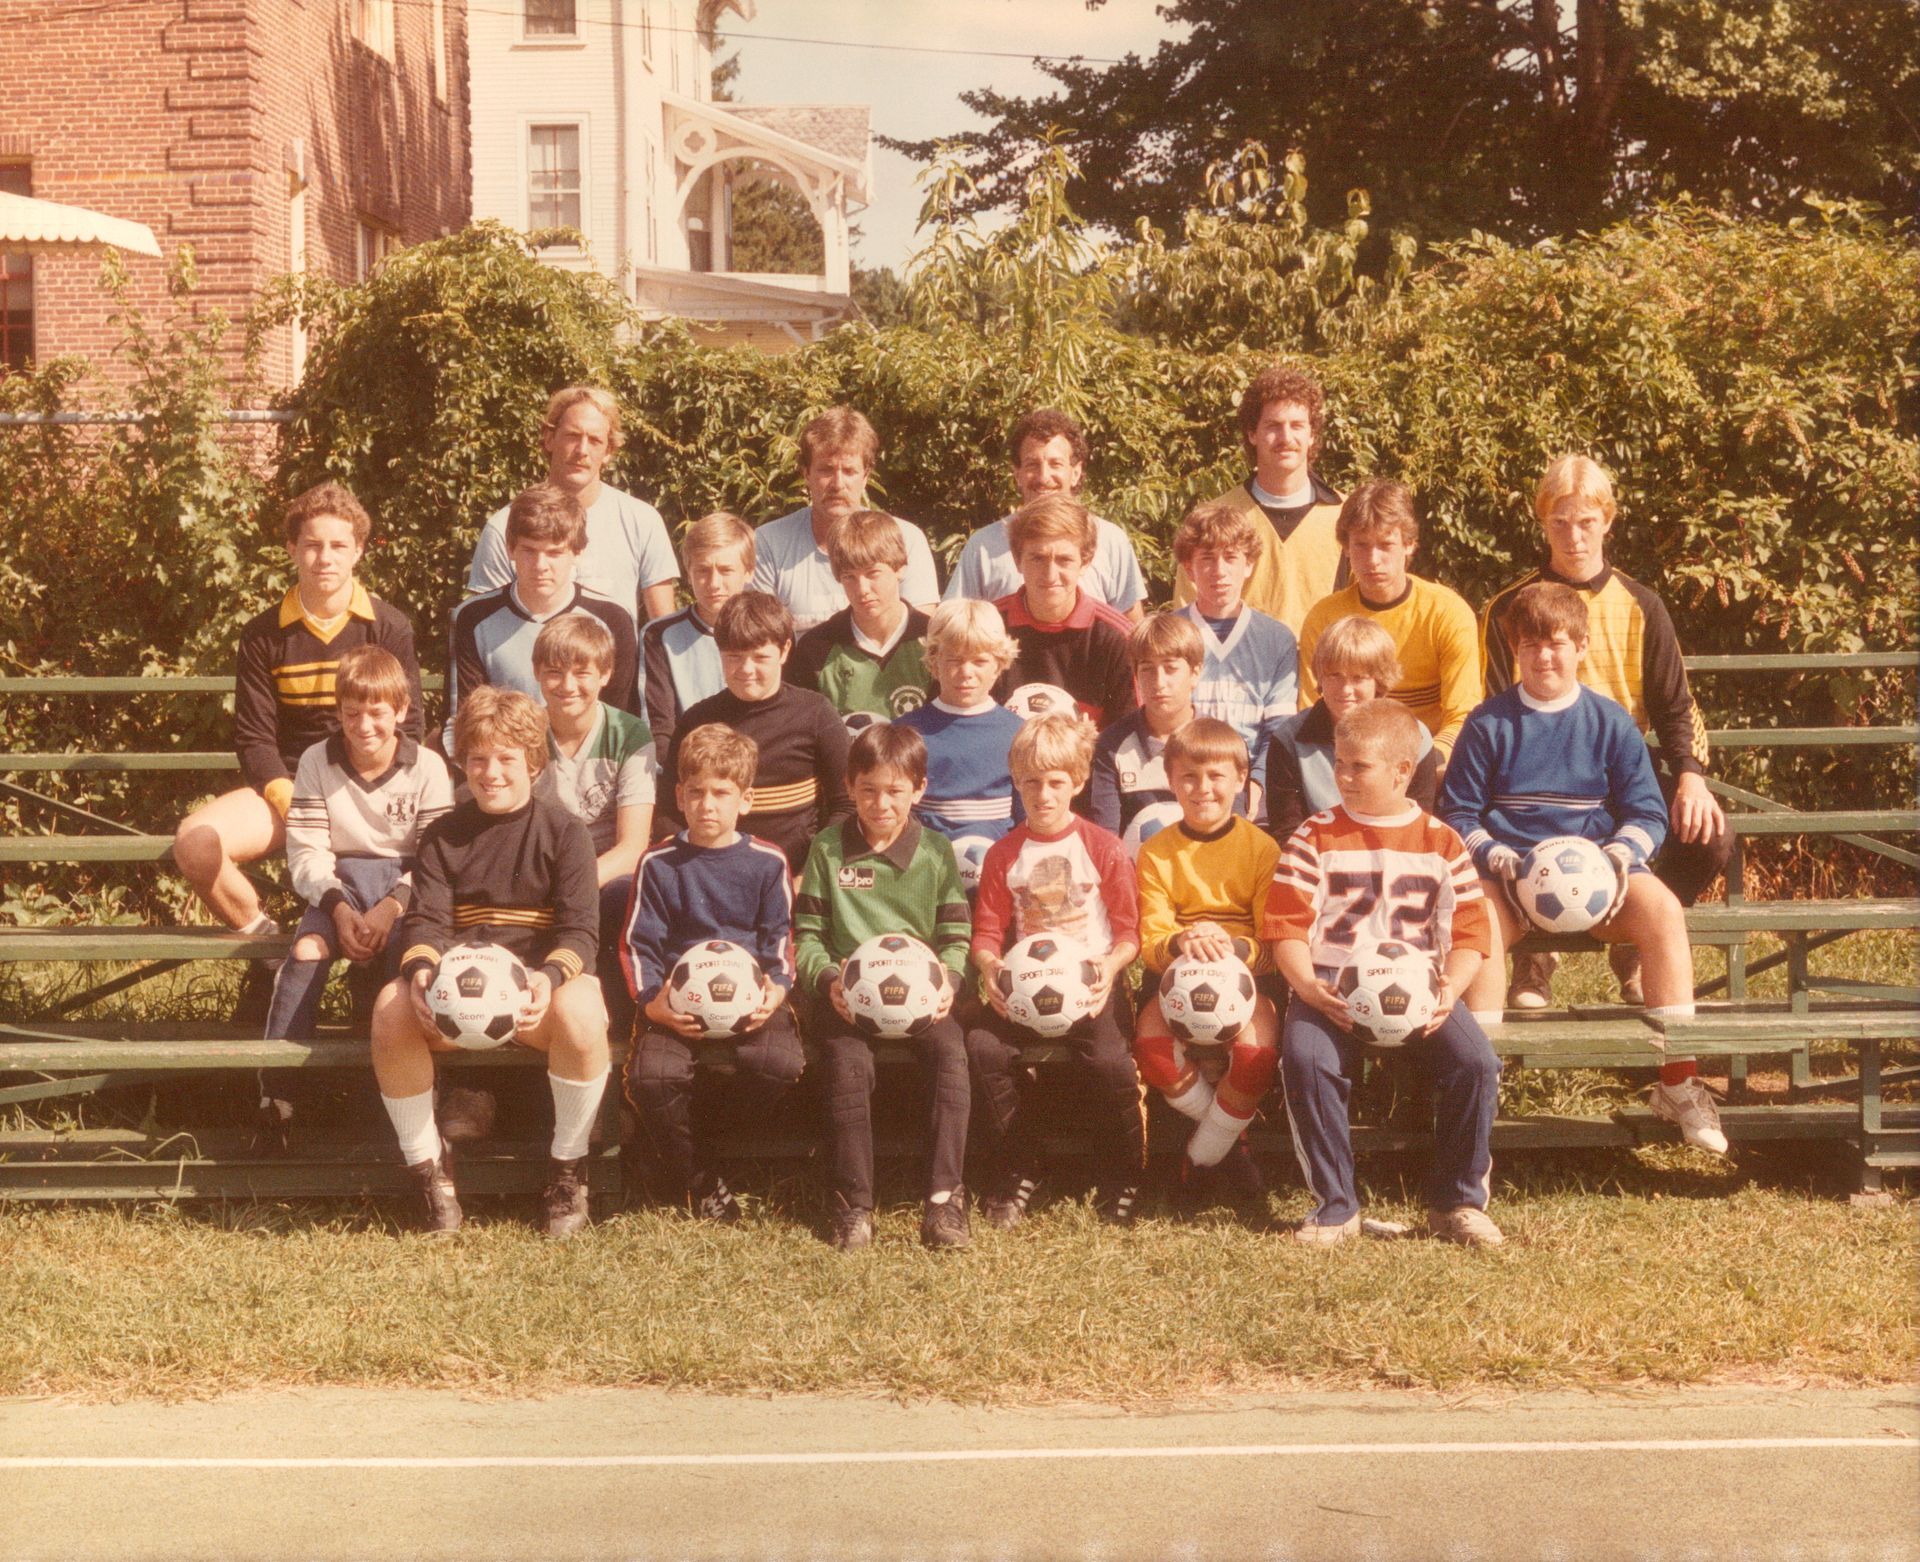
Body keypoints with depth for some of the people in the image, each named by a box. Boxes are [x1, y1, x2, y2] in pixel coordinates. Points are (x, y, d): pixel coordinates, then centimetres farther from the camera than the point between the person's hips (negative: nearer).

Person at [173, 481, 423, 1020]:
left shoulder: (388, 628, 0)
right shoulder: (264, 635, 3)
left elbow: (405, 730, -1)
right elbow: (254, 738, 1)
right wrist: (293, 803, -16)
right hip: (285, 787, 2)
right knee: (195, 840, -27)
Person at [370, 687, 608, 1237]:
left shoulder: (563, 831, 5)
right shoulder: (444, 836, 13)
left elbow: (578, 927, -5)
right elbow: (425, 919, 0)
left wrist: (551, 976, -28)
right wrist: (420, 970, -24)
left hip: (541, 976, -2)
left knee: (580, 1012, -38)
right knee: (391, 1007, -31)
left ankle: (568, 1170, -15)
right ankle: (427, 1166, -12)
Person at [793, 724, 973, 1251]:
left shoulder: (937, 852, 10)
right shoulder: (827, 850, 8)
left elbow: (955, 936, 9)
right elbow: (806, 935, 6)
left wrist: (948, 979, -12)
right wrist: (827, 980, -13)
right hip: (847, 994, -1)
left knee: (949, 1051, -29)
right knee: (848, 1060, -31)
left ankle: (944, 1200, -26)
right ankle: (853, 1207, -23)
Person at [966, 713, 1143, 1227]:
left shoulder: (1104, 849, 3)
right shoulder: (1003, 855, 10)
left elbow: (1129, 933, 2)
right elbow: (986, 933, 9)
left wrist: (1109, 968, -18)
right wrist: (990, 967, -13)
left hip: (1091, 982, -3)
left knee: (1107, 1058, -30)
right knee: (983, 1045, -26)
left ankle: (1119, 1184, -7)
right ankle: (1014, 1176, -7)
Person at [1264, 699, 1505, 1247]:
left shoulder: (1442, 843, 11)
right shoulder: (1315, 838, 9)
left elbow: (1470, 932, 7)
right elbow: (1287, 928, 2)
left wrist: (1450, 989, -14)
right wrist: (1309, 988, -17)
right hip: (1331, 988, -1)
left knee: (1476, 1062, -26)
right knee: (1305, 1059, -32)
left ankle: (1457, 1201, -5)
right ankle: (1335, 1206, -16)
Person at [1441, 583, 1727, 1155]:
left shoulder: (1611, 722, 10)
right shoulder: (1488, 724, 7)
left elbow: (1647, 812, 9)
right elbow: (1459, 814, 8)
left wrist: (1620, 854, -12)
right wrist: (1494, 856, -11)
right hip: (1509, 866, -1)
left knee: (1661, 908, -29)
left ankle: (1678, 1082, -21)